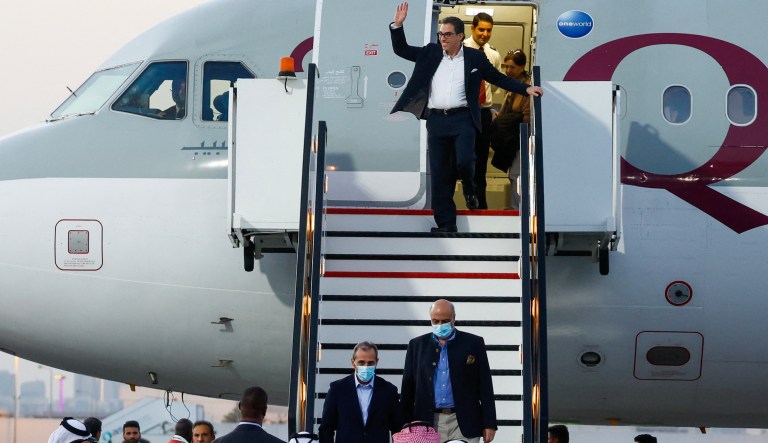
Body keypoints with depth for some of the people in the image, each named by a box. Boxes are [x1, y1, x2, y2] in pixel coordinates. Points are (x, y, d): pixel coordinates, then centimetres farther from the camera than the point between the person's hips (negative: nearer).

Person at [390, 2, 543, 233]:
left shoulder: (474, 58, 4)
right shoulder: (430, 53, 9)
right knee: (439, 174, 1)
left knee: (464, 161, -21)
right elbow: (401, 49, 12)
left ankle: (470, 190, 15)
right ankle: (446, 224, 6)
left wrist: (526, 88, 5)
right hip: (436, 120, 2)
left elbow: (499, 78, 11)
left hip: (462, 119, -2)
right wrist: (398, 25, -1)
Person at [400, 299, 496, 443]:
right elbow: (407, 388, 11)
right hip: (429, 423, 2)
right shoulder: (417, 345, 11)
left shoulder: (473, 344, 5)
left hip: (464, 424, -2)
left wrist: (489, 424, 0)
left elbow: (485, 387, 5)